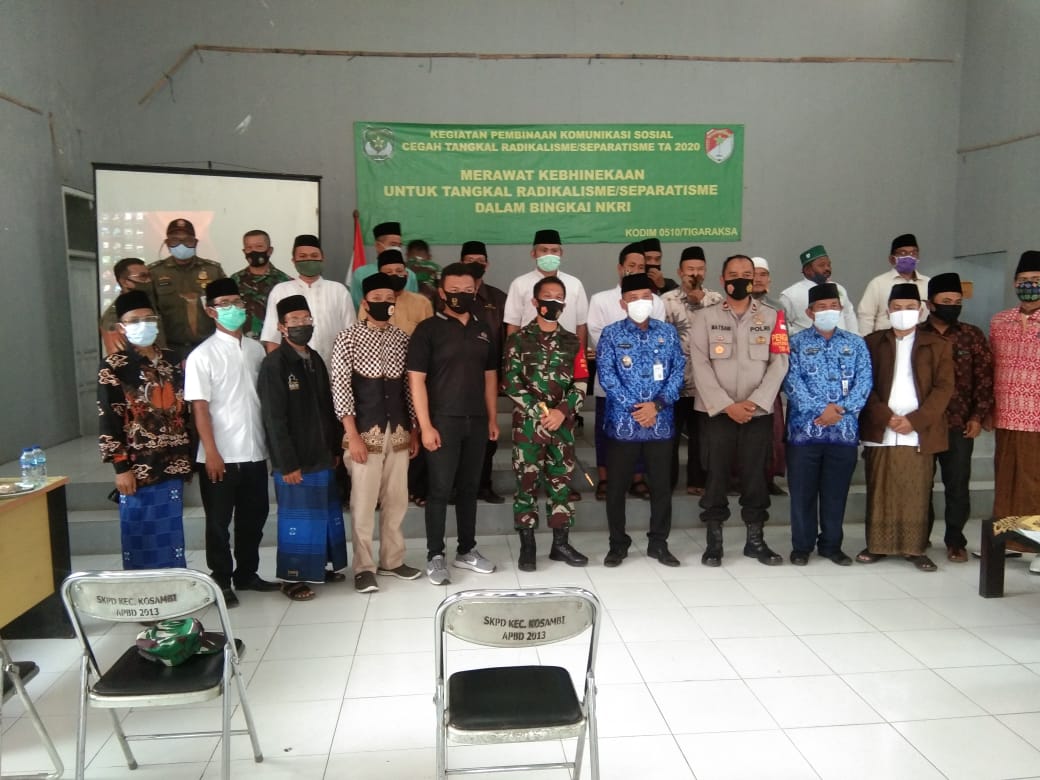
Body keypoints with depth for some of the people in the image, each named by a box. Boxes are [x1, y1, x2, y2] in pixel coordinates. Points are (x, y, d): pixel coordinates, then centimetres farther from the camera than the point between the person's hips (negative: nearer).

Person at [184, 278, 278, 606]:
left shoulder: (255, 349, 7)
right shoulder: (202, 356, -7)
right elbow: (199, 407, -10)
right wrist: (211, 452, -15)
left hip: (254, 452, 5)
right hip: (221, 456, -5)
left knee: (254, 517, 14)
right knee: (219, 522, 7)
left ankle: (246, 574, 30)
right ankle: (221, 582, 21)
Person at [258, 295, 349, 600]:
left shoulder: (315, 359, 11)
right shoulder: (274, 364, -12)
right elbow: (274, 419, -16)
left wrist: (335, 448, 12)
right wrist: (287, 463, -17)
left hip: (321, 455, 7)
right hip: (295, 460, -7)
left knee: (326, 514, 14)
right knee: (298, 518, 2)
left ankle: (319, 566, 30)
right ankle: (292, 577, 15)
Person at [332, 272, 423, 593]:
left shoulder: (403, 339, 8)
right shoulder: (349, 338, -4)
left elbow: (409, 386, 11)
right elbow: (340, 387, -8)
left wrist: (414, 430, 9)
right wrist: (352, 435, -14)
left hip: (398, 431, 4)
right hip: (365, 431, -4)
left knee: (396, 499, 10)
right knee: (363, 502, 1)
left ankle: (391, 560, 24)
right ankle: (364, 567, 14)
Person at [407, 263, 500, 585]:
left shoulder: (482, 330, 11)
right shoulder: (428, 329, -5)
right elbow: (416, 379, -10)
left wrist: (492, 418, 10)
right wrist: (425, 425, -15)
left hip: (476, 421, 5)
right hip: (443, 422, -5)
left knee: (469, 488, 13)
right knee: (440, 489, 1)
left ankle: (467, 550, 25)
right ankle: (435, 556, 12)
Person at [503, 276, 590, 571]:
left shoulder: (572, 342, 10)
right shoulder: (519, 339, 0)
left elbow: (581, 383, 5)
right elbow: (512, 383, -6)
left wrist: (561, 411, -10)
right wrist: (539, 412, -14)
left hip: (563, 423, 3)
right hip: (528, 423, -3)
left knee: (561, 482, 8)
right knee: (526, 482, 1)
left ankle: (561, 543, 18)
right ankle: (527, 546, 10)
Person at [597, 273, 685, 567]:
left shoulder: (667, 332, 7)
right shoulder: (611, 334, 0)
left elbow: (678, 371, 2)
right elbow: (606, 375, -7)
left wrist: (657, 404, -12)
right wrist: (633, 408, -14)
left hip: (661, 422, 2)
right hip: (623, 423, -2)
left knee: (661, 485, 9)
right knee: (616, 486, 5)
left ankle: (659, 543, 23)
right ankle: (618, 544, 19)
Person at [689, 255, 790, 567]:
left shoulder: (772, 317, 8)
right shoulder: (705, 317, 4)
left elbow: (779, 363, 0)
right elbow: (700, 365, -5)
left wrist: (754, 402, -12)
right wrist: (726, 405, -13)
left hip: (759, 411, 1)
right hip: (718, 411, -1)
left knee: (755, 475, 6)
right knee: (717, 475, 1)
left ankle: (755, 540, 18)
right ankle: (714, 541, 10)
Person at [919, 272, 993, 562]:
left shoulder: (972, 336, 5)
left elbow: (984, 378, 4)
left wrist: (978, 416, -3)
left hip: (959, 425, 1)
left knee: (957, 486, 5)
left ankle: (955, 541, 20)